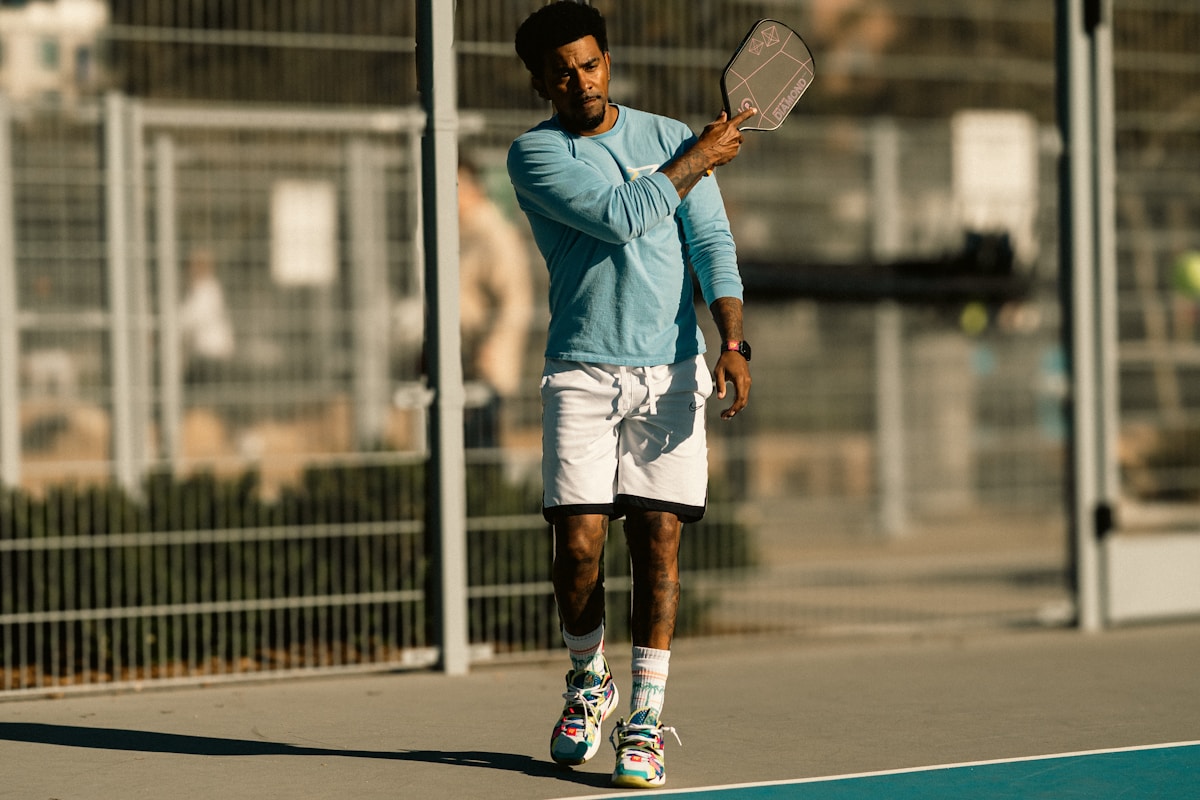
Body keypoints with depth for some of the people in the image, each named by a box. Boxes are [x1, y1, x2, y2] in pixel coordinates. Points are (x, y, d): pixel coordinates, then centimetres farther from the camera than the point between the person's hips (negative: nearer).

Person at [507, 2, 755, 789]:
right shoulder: (534, 153, 0)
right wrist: (702, 158, -4)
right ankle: (589, 681, 21)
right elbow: (619, 216, -14)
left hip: (671, 371, 1)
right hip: (582, 371, -1)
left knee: (659, 538, -5)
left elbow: (712, 244, 1)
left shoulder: (670, 137, 9)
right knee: (579, 540, -7)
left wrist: (733, 342, -13)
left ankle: (645, 722, 1)